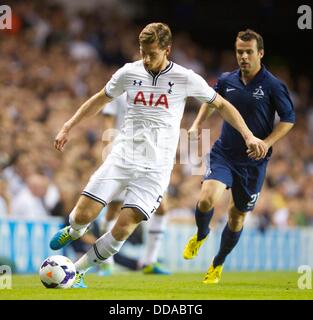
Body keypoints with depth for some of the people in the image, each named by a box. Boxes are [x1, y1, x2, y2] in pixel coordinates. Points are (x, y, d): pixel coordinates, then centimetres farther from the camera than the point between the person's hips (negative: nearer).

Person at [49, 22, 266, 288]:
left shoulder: (186, 79, -5)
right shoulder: (129, 73, 2)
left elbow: (222, 105, 7)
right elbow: (100, 99, 18)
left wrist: (248, 135, -2)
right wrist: (68, 127, 15)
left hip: (155, 168, -2)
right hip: (121, 157, 2)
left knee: (123, 229, -14)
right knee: (83, 215, -8)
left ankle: (77, 272, 6)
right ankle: (74, 232, 30)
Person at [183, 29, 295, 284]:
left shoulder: (273, 86, -10)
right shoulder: (227, 81, 0)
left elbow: (289, 119, -4)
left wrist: (266, 143, -16)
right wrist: (197, 124, 9)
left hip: (253, 161, -1)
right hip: (224, 154, 1)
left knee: (238, 215, 10)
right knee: (207, 199, -23)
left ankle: (218, 265, 33)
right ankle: (201, 234, 12)